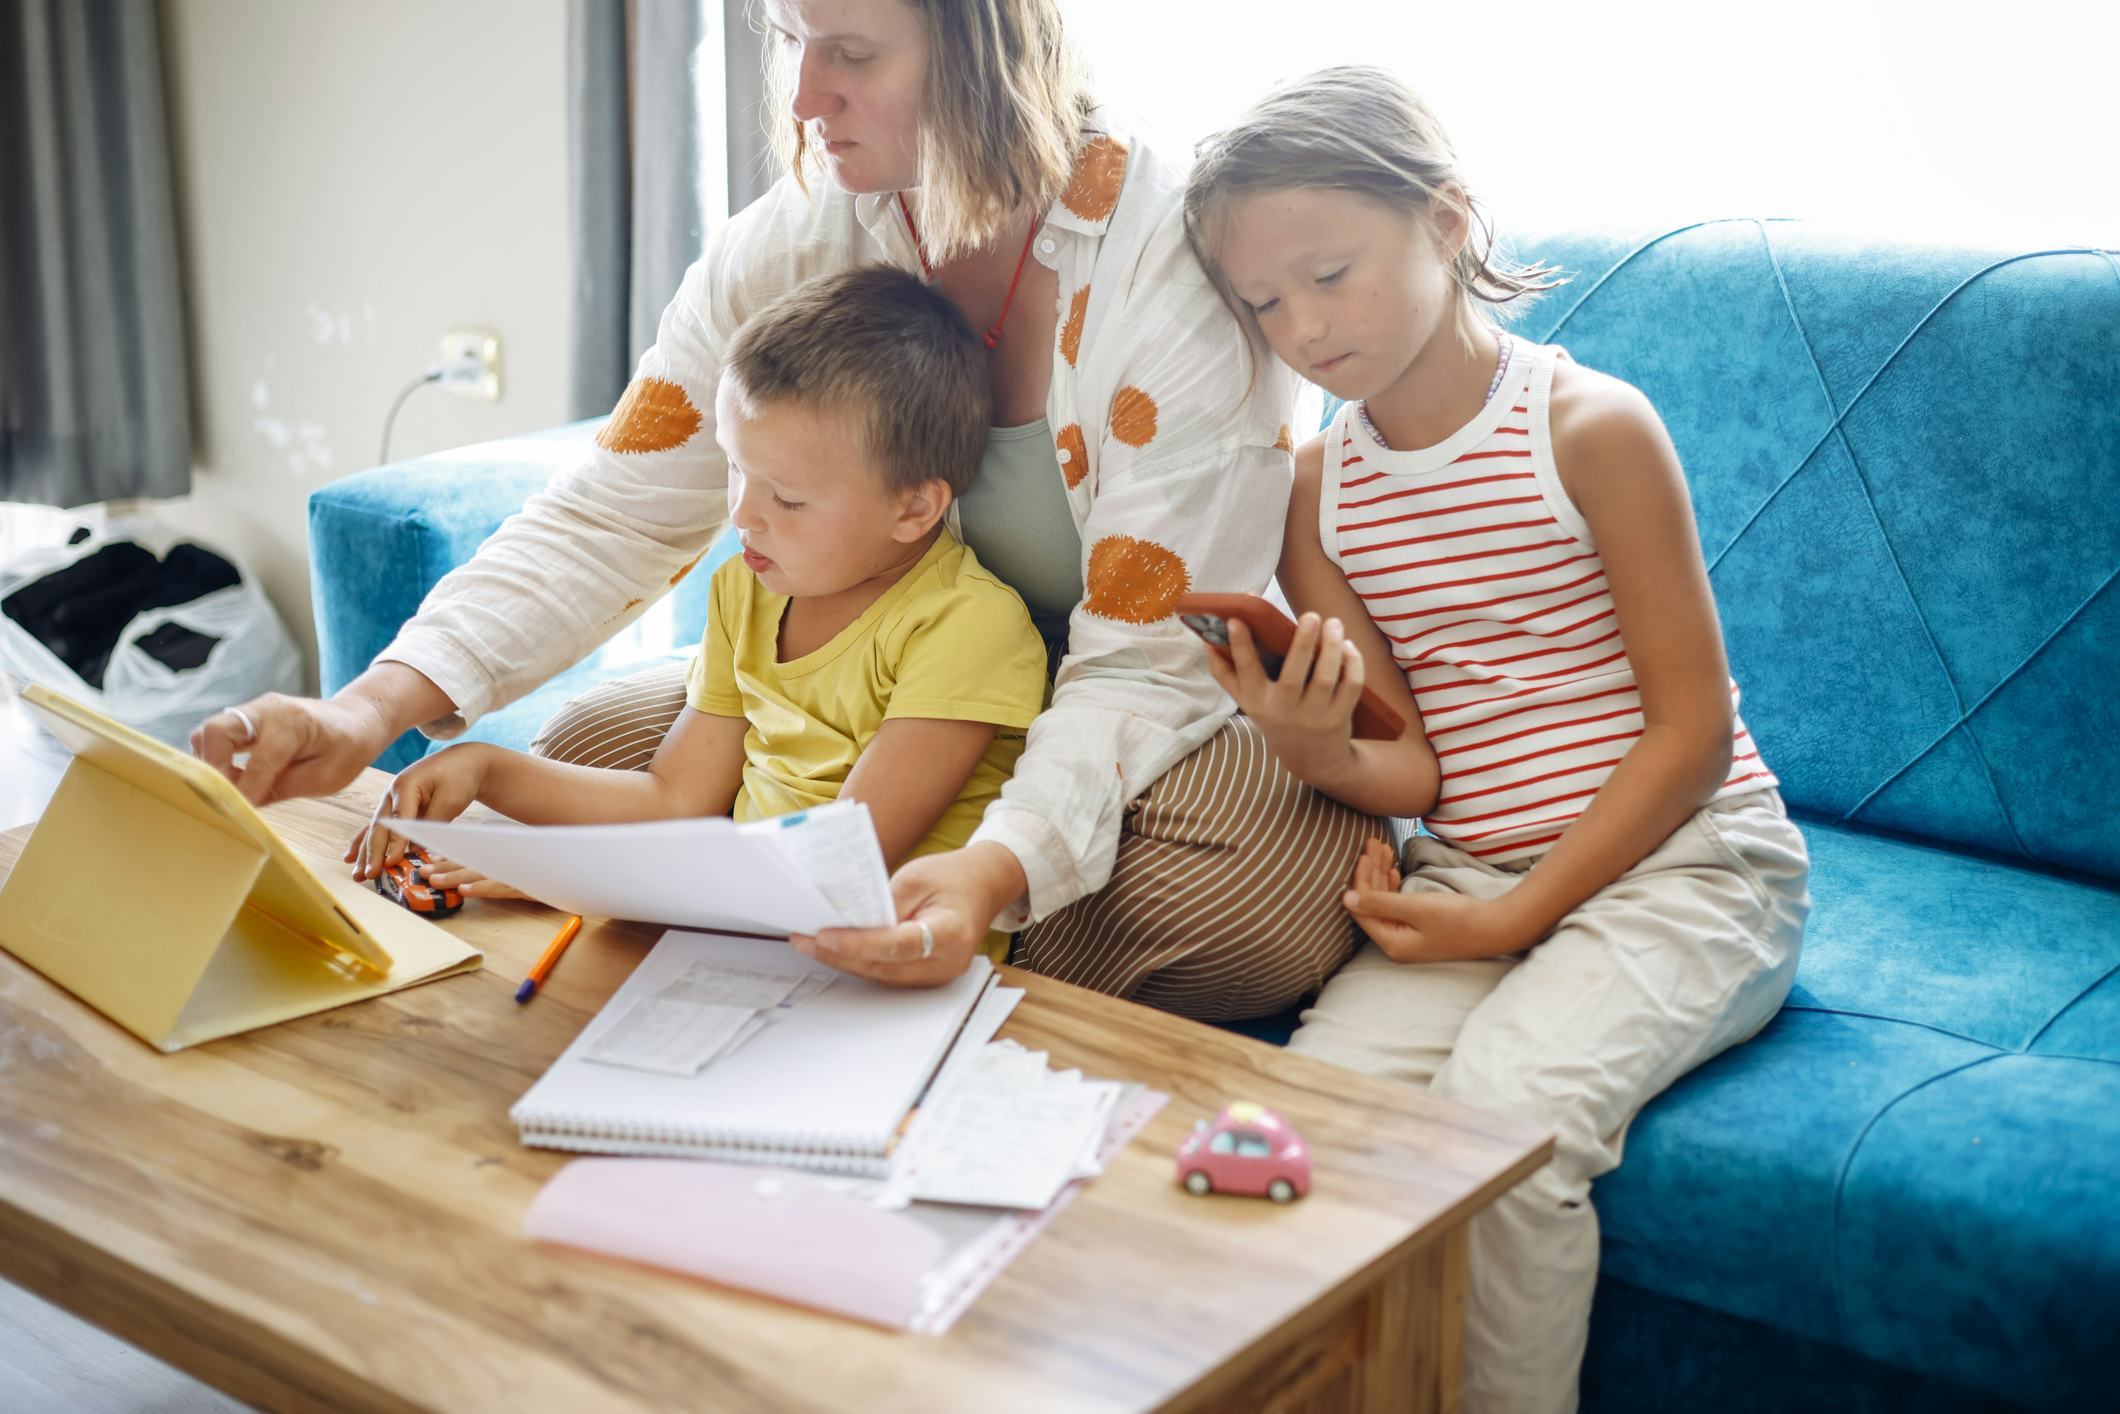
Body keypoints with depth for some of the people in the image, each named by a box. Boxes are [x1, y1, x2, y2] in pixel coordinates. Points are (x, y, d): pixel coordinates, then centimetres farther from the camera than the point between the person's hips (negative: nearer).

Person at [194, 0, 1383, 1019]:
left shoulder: (1183, 266, -25)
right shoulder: (792, 240, -10)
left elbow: (1146, 661, -27)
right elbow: (612, 516, -12)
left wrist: (1002, 868, -45)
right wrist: (378, 706, -27)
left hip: (1143, 718, -4)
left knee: (1234, 898, -36)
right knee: (585, 758, -13)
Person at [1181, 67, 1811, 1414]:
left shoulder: (1590, 426, -10)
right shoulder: (1321, 487, 5)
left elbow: (1693, 727, -10)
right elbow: (1418, 770, 2)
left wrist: (1513, 920, -14)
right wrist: (1319, 750, -22)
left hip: (1682, 863, -4)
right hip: (1471, 869, 5)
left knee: (1501, 1100, -28)